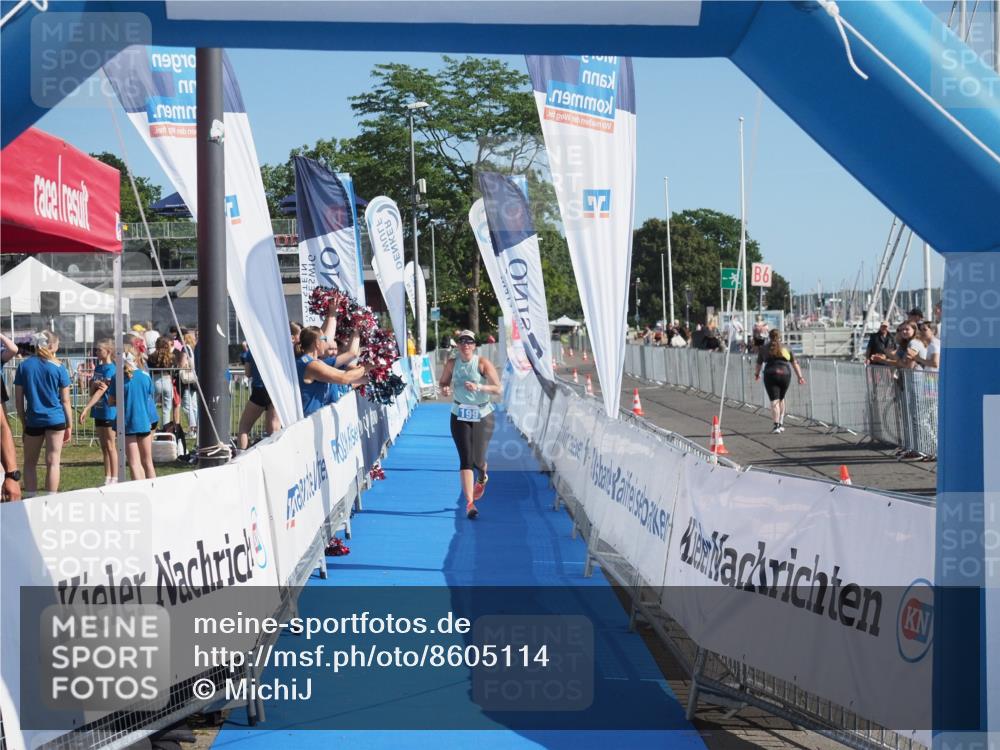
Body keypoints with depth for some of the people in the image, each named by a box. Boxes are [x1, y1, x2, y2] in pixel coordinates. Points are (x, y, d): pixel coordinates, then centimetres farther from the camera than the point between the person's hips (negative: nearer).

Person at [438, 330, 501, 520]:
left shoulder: (483, 363, -12)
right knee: (466, 459, -9)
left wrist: (479, 387, -31)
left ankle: (482, 477, 38)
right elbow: (443, 382, 12)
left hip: (483, 415, -2)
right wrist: (444, 389, -11)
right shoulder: (452, 364, -2)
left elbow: (497, 388, -15)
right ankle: (469, 502, -8)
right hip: (460, 415, 2)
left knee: (478, 459, -2)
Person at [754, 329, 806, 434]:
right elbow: (795, 363, 7)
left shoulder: (764, 349, 9)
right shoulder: (786, 348, 12)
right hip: (785, 374, 2)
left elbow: (759, 364, 19)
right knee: (781, 399, 20)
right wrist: (800, 377, 5)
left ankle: (776, 425, -14)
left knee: (774, 401, -4)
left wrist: (757, 374, 37)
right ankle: (781, 423, 20)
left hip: (771, 375, -2)